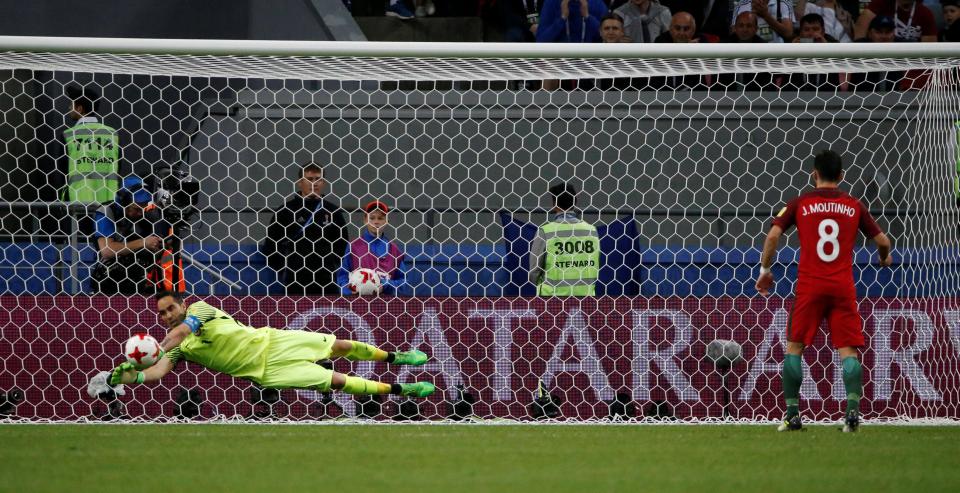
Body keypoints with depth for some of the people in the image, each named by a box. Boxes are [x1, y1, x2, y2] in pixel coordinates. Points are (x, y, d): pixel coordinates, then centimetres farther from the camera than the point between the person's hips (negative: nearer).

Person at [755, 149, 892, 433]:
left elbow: (773, 235, -3)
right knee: (847, 350, 1)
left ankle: (792, 414, 4)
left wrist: (765, 269, 10)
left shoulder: (800, 203, 4)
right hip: (843, 287, 1)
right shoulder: (854, 206, 8)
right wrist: (884, 258, 33)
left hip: (809, 286, -1)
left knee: (794, 347, 9)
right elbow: (882, 241, 10)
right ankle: (853, 411, -16)